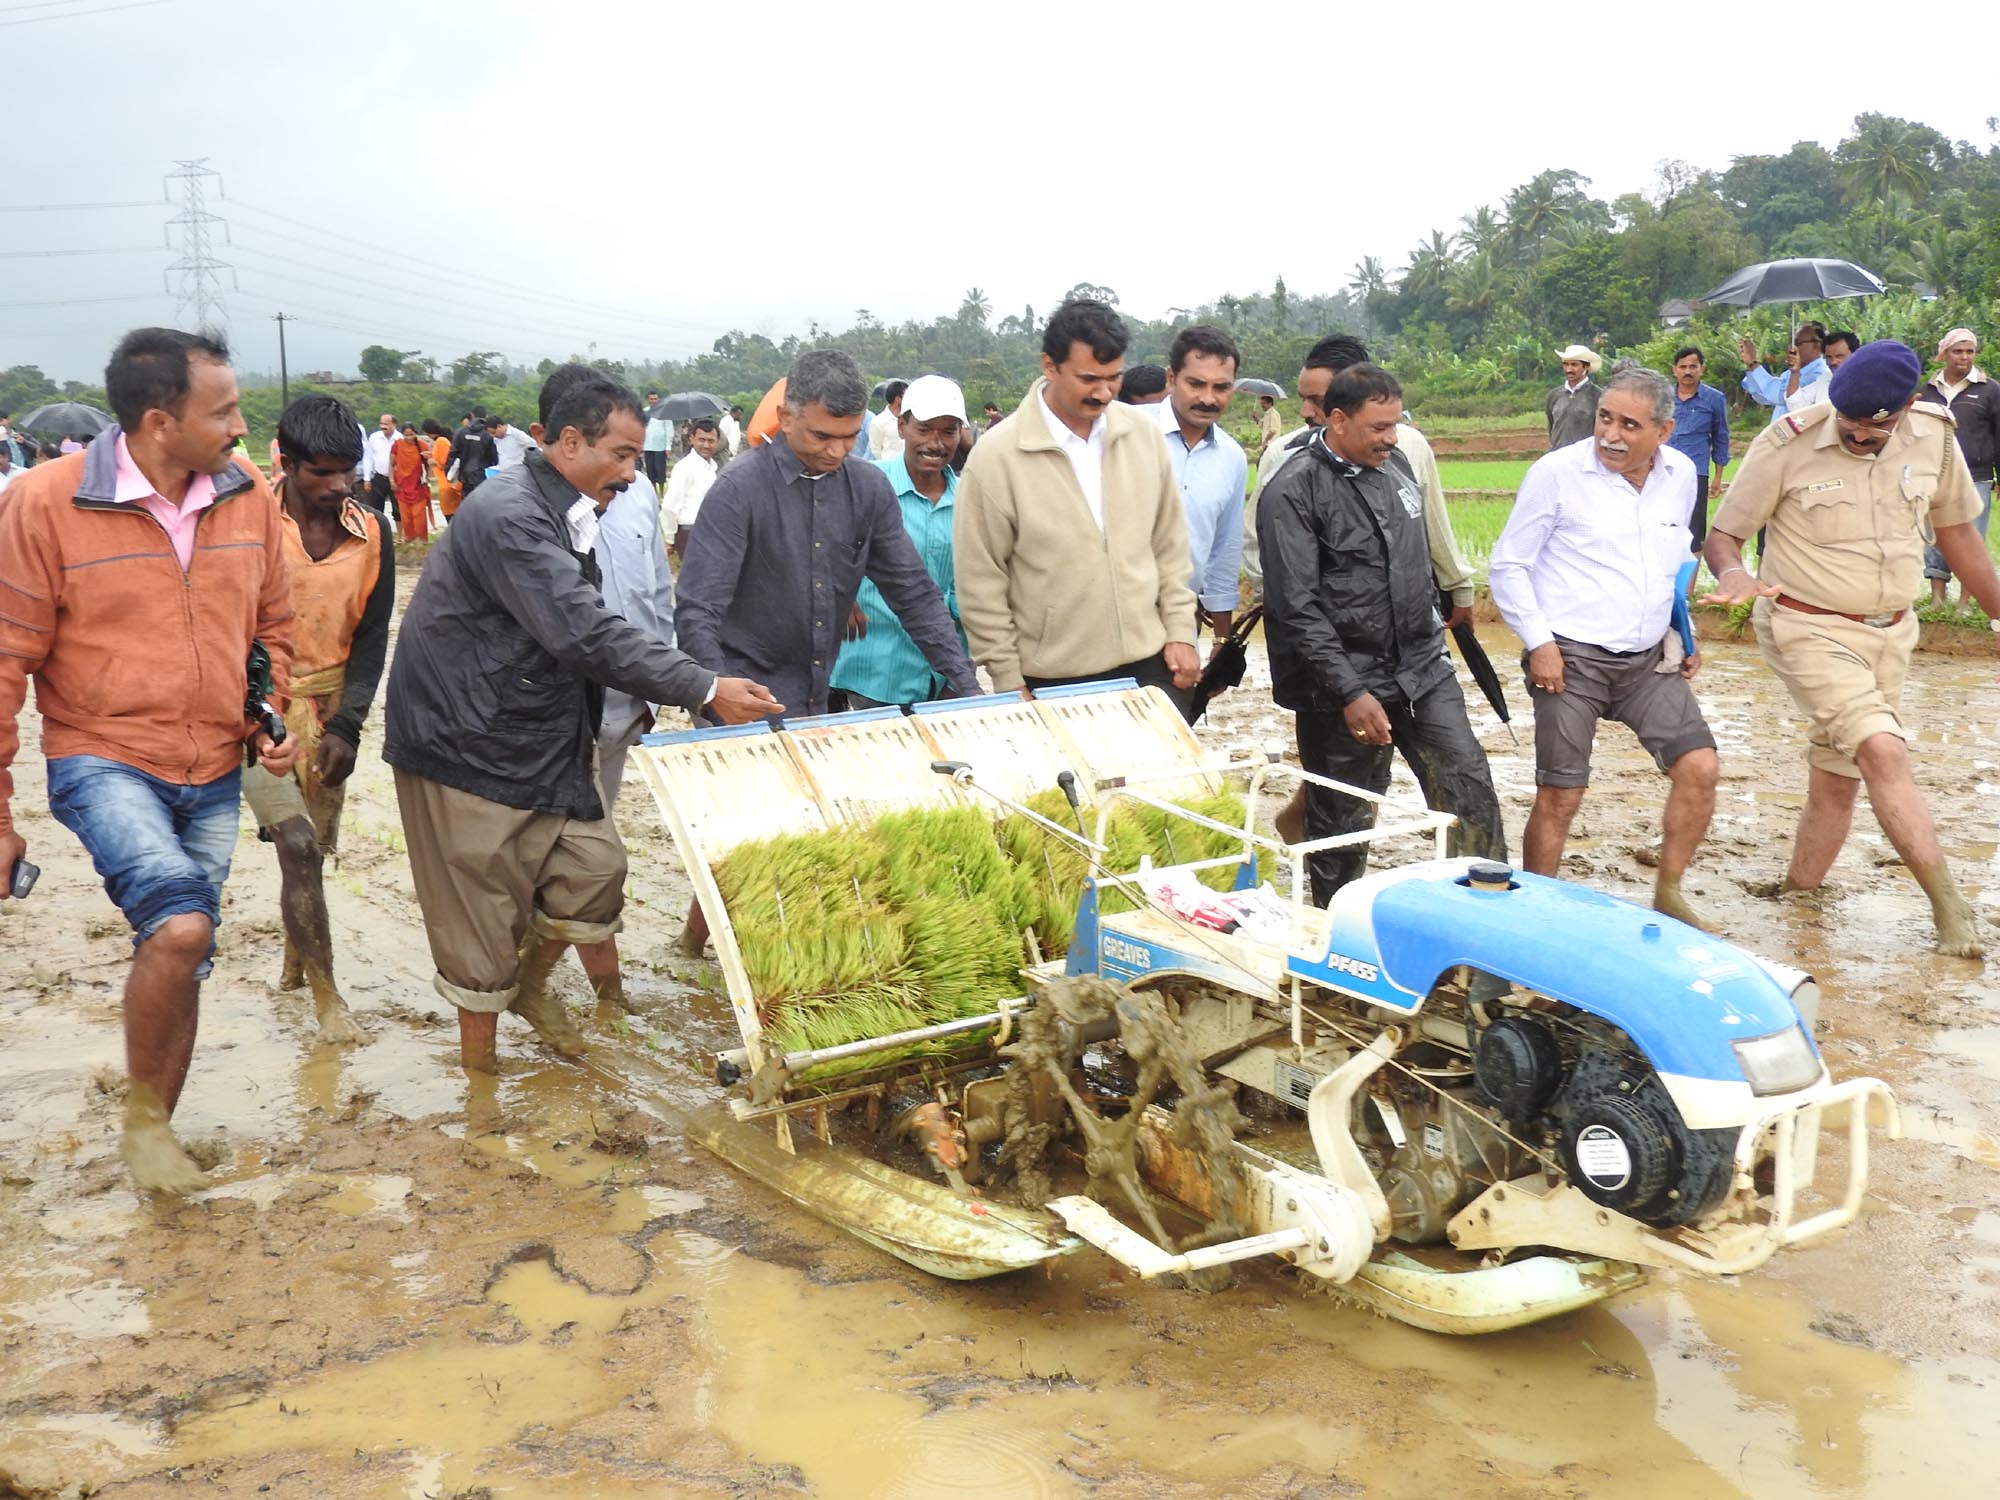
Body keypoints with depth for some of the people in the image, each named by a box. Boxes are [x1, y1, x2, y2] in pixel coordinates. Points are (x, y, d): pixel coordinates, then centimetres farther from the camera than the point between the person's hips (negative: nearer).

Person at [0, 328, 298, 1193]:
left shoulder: (248, 498, -2)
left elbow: (272, 625, 14)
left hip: (215, 774, 5)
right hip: (104, 763, -5)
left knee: (179, 957, 14)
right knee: (181, 925, -26)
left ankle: (154, 1136, 34)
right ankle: (142, 1113, -1)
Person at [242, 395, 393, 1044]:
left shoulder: (371, 534, -3)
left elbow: (371, 637, 0)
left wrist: (346, 725, -7)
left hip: (329, 703, 4)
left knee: (311, 845, 13)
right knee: (298, 844, -13)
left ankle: (294, 955, 38)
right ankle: (325, 993, -1)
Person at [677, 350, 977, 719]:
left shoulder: (869, 487, 0)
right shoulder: (739, 490, -15)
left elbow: (913, 594, 4)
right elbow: (697, 614, -19)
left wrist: (966, 687, -4)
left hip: (826, 698, 4)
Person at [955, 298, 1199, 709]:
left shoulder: (1143, 433, 2)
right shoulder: (996, 457, -10)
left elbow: (1169, 545, 10)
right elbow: (981, 585, -7)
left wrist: (1180, 632, 6)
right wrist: (1009, 682, -6)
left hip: (1148, 665, 4)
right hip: (1053, 683, -3)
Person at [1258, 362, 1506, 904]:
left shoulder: (1396, 465, 9)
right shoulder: (1294, 493, -13)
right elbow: (1296, 608, -18)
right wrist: (1350, 693, -22)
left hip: (1423, 666, 6)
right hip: (1345, 681, -6)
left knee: (1468, 782, 0)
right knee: (1343, 822, 4)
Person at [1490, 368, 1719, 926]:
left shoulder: (1681, 474, 7)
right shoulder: (1558, 472, -8)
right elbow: (1508, 564, -3)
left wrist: (1678, 633, 16)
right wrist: (1538, 641, -10)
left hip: (1649, 658, 5)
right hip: (1571, 657, -5)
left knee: (1699, 766, -6)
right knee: (1560, 795, -4)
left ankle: (1668, 896, 11)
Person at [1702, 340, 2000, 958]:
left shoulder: (1934, 437, -3)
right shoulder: (1787, 444, -15)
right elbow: (1722, 535, -8)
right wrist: (1734, 575, -31)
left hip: (1889, 631, 5)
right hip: (1808, 630, -5)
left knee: (1838, 775, 10)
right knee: (1884, 751, -20)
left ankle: (1797, 896, 24)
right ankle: (1949, 906, -14)